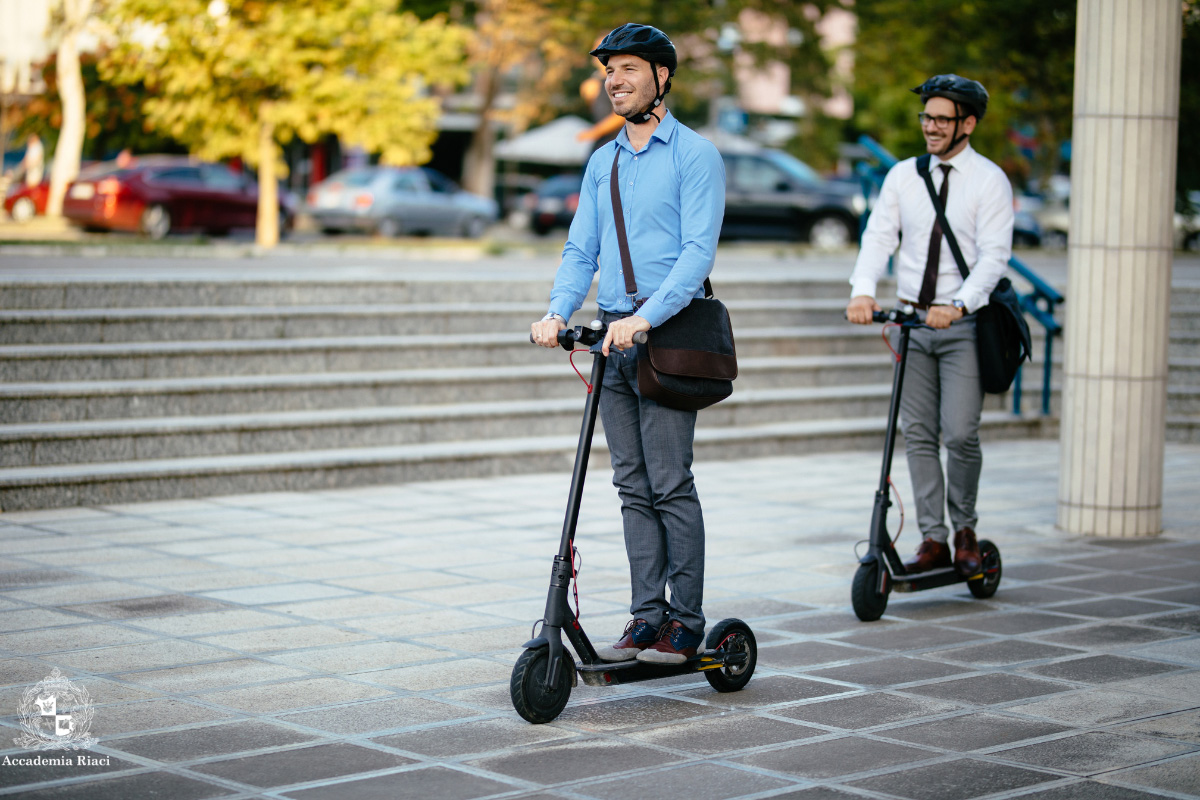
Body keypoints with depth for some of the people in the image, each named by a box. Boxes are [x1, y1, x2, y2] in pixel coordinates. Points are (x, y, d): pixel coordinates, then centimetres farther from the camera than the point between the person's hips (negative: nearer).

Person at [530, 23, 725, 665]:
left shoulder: (694, 155, -3)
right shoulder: (602, 162, 17)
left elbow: (698, 250, -13)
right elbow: (581, 250, 14)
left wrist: (646, 316, -25)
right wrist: (557, 312, -5)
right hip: (612, 335, 6)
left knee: (670, 485, -7)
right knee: (633, 486, 7)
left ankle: (685, 622, 0)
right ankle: (647, 616, 12)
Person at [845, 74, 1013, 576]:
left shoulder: (989, 180, -3)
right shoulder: (903, 176, 9)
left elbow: (994, 255, -12)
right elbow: (879, 237, 1)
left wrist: (958, 304, -28)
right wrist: (863, 290, -18)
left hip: (962, 325, -4)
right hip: (911, 320, 4)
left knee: (960, 433, -10)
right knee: (918, 434, 3)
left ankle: (965, 530, 12)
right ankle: (933, 539, 10)